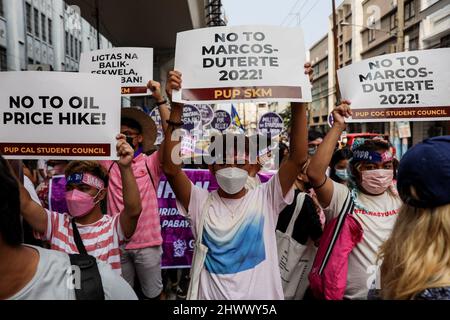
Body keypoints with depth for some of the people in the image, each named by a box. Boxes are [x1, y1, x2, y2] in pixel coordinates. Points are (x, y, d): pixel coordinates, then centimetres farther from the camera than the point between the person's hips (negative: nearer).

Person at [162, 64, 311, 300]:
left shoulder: (265, 199, -9)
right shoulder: (201, 203, -9)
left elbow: (298, 157, -19)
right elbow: (171, 169, -23)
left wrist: (298, 101, -27)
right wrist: (176, 107, -29)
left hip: (263, 295, 1)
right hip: (210, 295, 0)